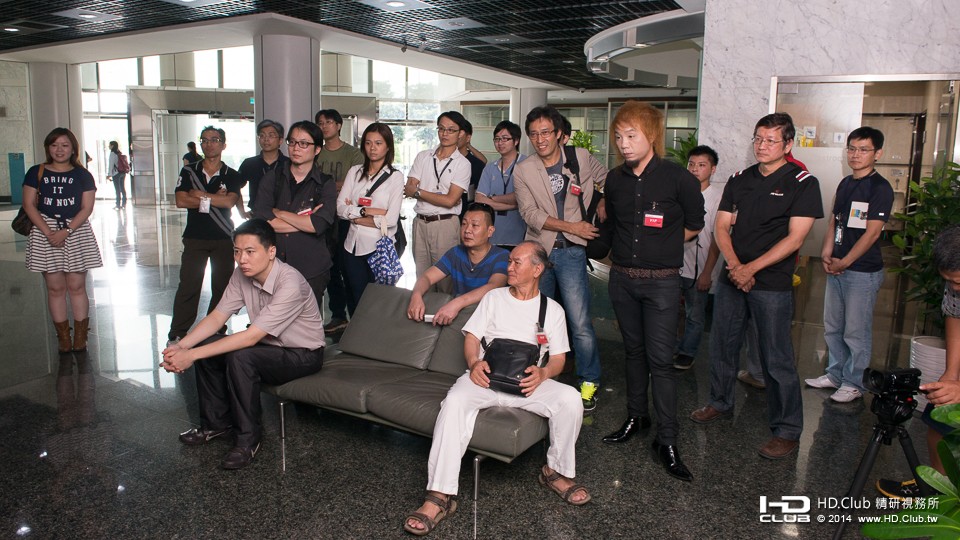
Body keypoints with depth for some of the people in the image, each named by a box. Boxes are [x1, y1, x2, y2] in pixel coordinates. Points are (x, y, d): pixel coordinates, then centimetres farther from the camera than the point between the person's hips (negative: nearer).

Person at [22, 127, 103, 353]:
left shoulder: (82, 175, 4)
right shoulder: (36, 173, 6)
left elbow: (87, 208, -3)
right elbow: (29, 204, 0)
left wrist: (66, 231, -15)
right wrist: (48, 232, -12)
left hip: (76, 231, -1)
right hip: (45, 231, 1)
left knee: (77, 286, 1)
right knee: (55, 288, 3)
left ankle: (80, 337, 8)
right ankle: (63, 338, 11)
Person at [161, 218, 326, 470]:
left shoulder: (290, 284, -31)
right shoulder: (242, 274, -7)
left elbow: (251, 337, -32)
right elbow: (217, 317, -3)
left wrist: (192, 355, -31)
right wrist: (180, 347, -20)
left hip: (303, 355, -8)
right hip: (269, 346, 8)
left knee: (239, 357, -31)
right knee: (205, 345, -8)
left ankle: (247, 438, -12)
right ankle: (217, 424, 10)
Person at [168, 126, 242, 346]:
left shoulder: (232, 176, 2)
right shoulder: (189, 171, 6)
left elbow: (230, 201, -15)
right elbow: (181, 201, -7)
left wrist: (200, 195, -11)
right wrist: (214, 198, -10)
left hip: (223, 238, 0)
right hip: (195, 237, 0)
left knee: (222, 286, 4)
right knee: (188, 286, -2)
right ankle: (177, 334, 5)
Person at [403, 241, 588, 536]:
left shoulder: (552, 309, 16)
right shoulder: (494, 297, 18)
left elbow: (558, 359, 11)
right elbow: (471, 337, 12)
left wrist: (542, 373, -12)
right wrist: (474, 363, -11)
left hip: (528, 382, 0)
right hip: (485, 376, 0)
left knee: (570, 399, -27)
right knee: (455, 401, -33)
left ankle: (557, 471, -1)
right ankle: (441, 495, -33)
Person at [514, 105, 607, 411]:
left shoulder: (582, 158, 3)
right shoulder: (523, 171, 2)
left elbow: (606, 180, 23)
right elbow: (531, 215, -8)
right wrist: (573, 226, -13)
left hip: (570, 251, -1)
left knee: (580, 323, -7)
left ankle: (589, 382, 9)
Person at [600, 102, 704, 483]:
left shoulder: (679, 178, -8)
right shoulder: (615, 180, 5)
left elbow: (693, 226, 5)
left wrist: (659, 246, 7)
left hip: (661, 281, -4)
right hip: (622, 278, 5)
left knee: (660, 358, -5)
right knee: (634, 350, 15)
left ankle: (667, 440, 3)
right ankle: (636, 416, 30)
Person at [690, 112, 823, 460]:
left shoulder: (803, 183, -5)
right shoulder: (739, 180, 10)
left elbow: (794, 238, -11)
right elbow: (721, 227, 6)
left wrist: (751, 268, -17)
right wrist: (734, 265, -10)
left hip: (772, 284, -5)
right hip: (732, 277, 5)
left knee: (777, 359, -1)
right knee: (722, 346, 14)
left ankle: (788, 431, 12)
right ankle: (721, 403, 35)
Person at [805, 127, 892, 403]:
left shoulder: (880, 188, -11)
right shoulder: (845, 184, 11)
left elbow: (872, 232, -15)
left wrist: (844, 262, -13)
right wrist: (827, 254, 0)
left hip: (863, 271, -7)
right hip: (837, 268, 7)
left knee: (856, 332, 1)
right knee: (832, 327, 16)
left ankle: (853, 383, 15)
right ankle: (835, 374, 31)